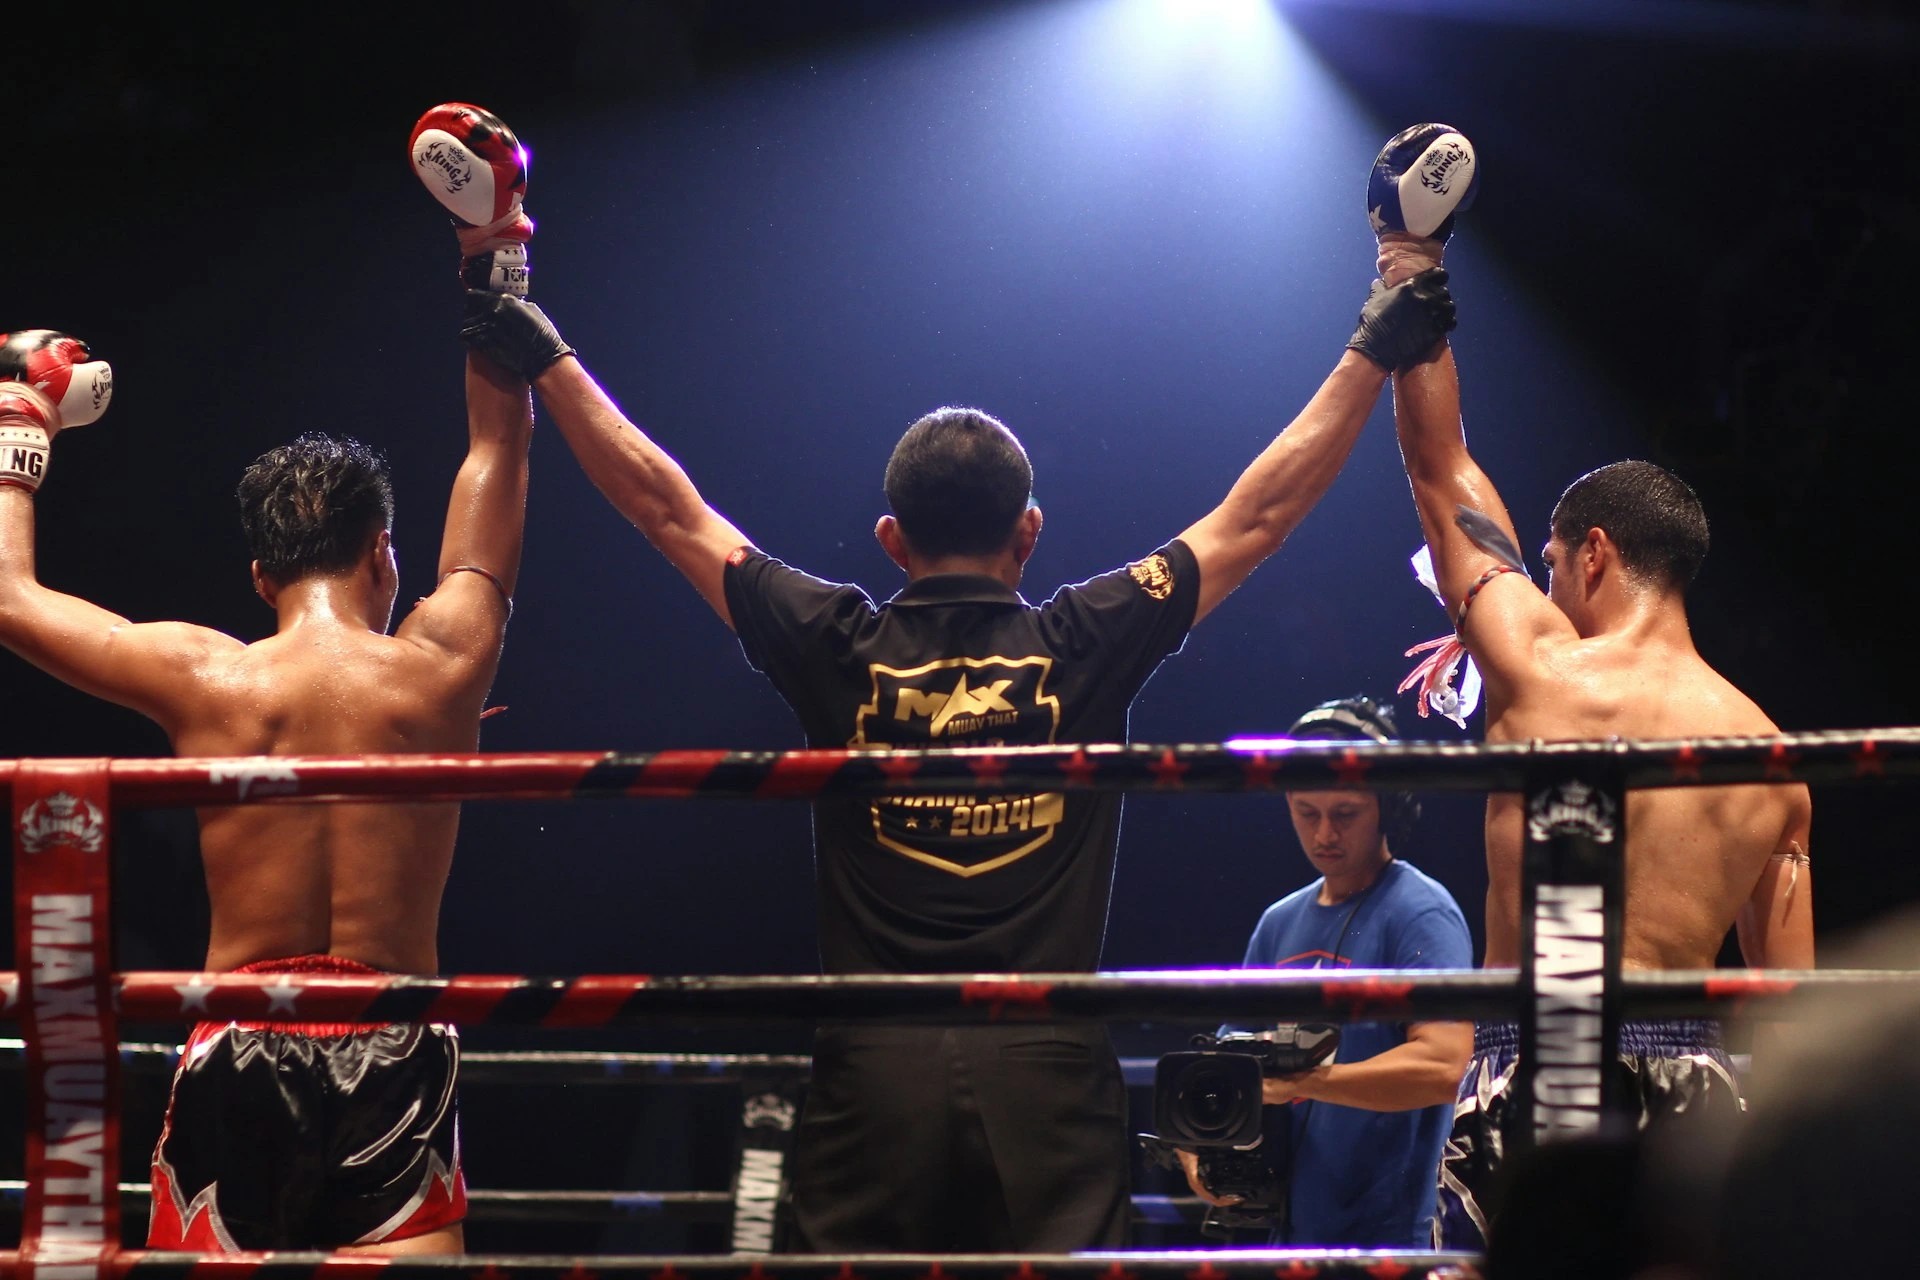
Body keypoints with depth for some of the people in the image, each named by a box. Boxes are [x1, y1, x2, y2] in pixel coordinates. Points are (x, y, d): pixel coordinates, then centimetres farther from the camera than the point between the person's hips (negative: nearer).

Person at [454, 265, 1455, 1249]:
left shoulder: (836, 650, 4)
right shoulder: (1085, 647, 3)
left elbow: (668, 508, 13)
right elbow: (1259, 515, 11)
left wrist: (546, 362, 23)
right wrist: (1371, 355, 19)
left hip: (873, 1071, 1)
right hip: (1049, 1064, -1)